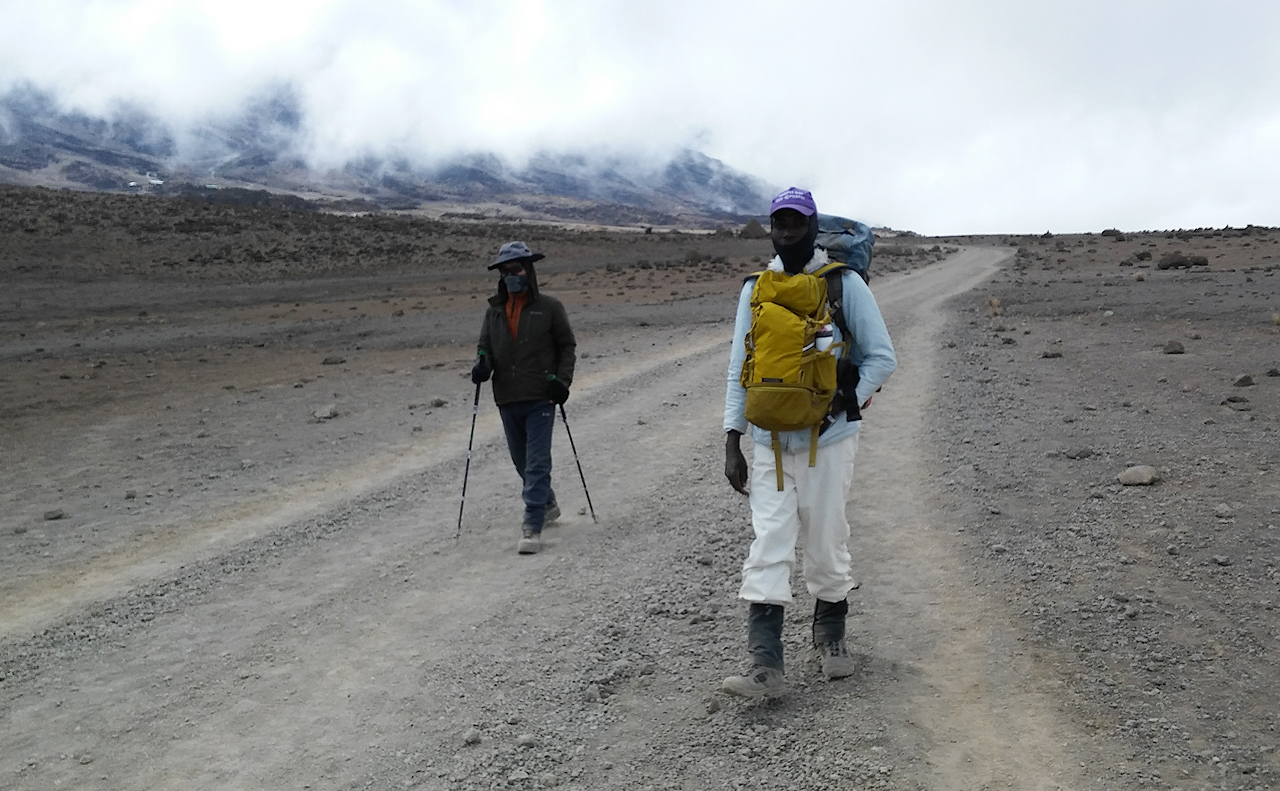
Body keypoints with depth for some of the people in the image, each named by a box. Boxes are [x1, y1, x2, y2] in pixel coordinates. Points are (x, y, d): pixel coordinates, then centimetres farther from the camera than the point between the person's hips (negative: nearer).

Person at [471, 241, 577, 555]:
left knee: (537, 462, -9)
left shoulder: (549, 307, -1)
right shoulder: (494, 311, 9)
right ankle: (547, 504, 40)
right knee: (522, 461, 16)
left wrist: (562, 380, -7)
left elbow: (566, 346, 5)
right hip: (507, 399, 5)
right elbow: (485, 345, 13)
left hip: (540, 398, -5)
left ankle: (532, 528, -7)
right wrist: (482, 364, -10)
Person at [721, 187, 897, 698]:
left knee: (827, 545, 7)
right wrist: (732, 442, 3)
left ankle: (830, 638, 30)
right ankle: (765, 667, -5)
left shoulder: (844, 284, -1)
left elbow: (882, 358, 1)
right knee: (768, 548, -5)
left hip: (828, 440, -2)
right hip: (770, 444, 2)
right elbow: (739, 368, 9)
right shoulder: (755, 289, 8)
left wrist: (842, 406, -11)